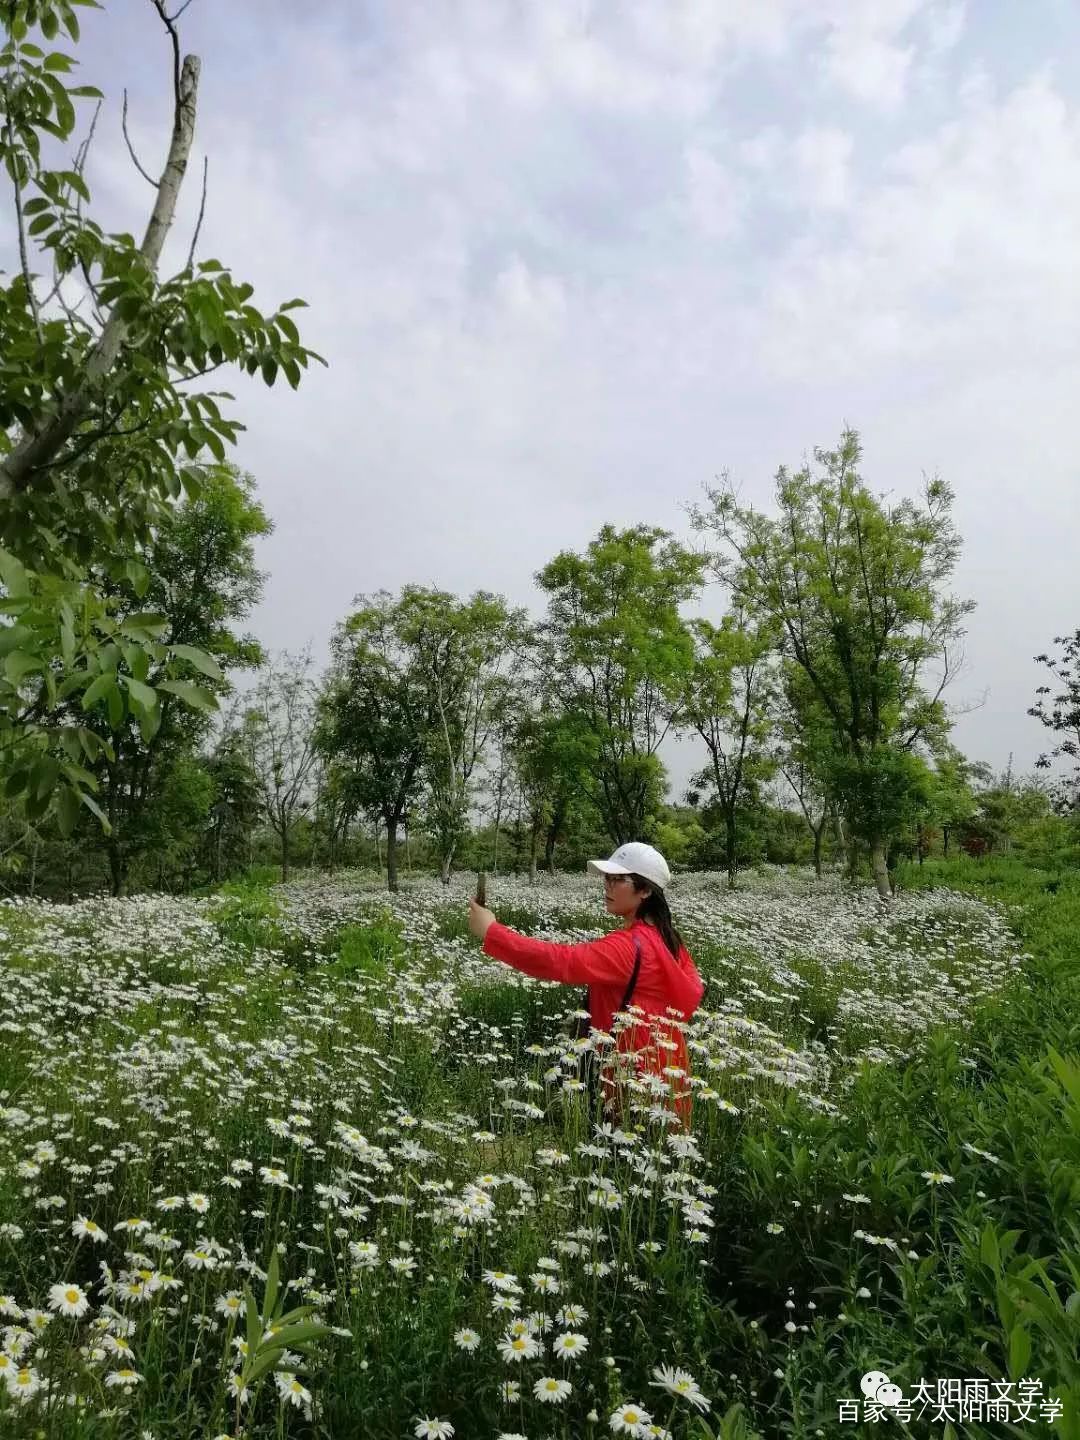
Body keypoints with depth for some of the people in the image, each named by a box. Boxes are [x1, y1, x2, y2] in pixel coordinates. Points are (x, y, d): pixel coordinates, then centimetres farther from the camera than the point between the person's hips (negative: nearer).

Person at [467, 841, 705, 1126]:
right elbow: (692, 991, 15)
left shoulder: (630, 945, -24)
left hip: (641, 1071, -9)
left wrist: (491, 932, -36)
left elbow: (563, 961, -35)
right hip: (662, 1061, 10)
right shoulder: (665, 936, 5)